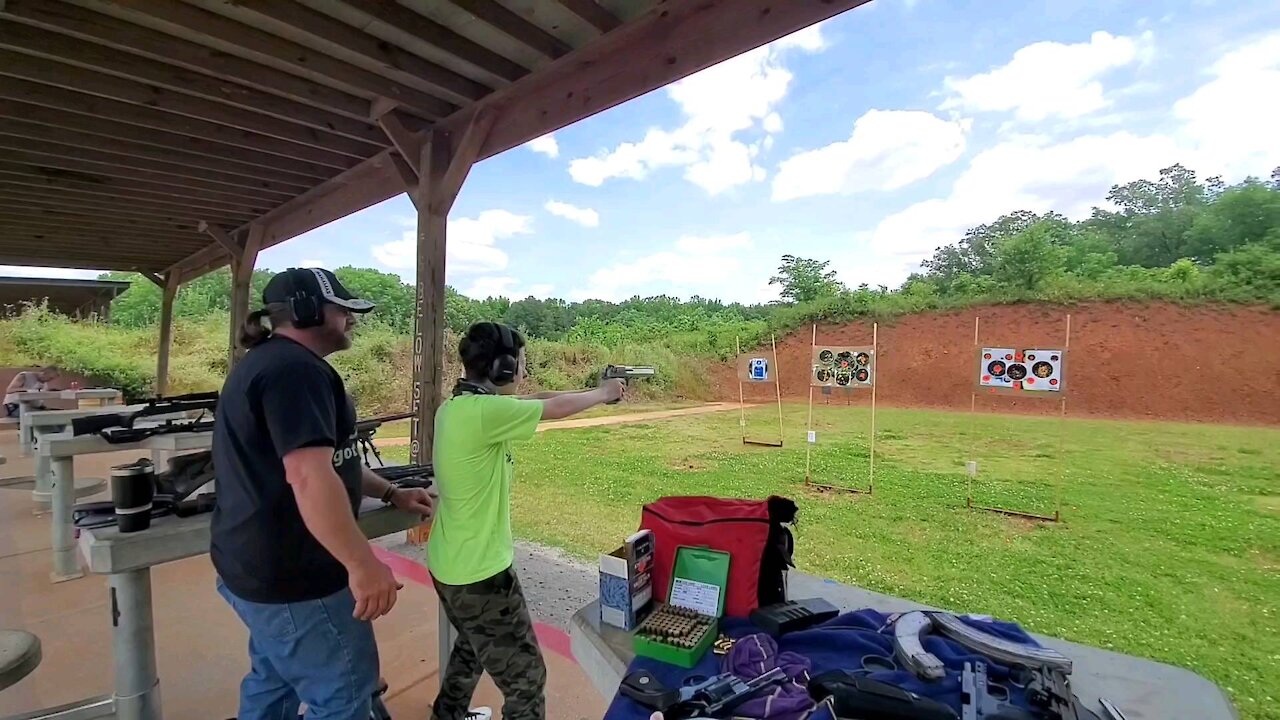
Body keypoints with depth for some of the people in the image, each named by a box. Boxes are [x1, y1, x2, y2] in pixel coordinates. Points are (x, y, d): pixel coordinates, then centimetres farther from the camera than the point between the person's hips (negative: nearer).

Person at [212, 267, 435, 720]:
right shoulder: (296, 369, -22)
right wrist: (363, 564, -29)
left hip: (257, 566, 11)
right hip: (294, 578, -11)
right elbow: (310, 476, -34)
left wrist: (391, 494, 13)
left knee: (273, 683, 26)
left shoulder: (267, 362, 14)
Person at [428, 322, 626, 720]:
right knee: (525, 678, 7)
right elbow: (556, 409, -15)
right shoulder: (484, 411, -27)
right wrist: (603, 392, 3)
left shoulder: (454, 406, 1)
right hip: (481, 572, -10)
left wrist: (588, 391, 12)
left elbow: (526, 402, 11)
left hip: (448, 564, 10)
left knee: (472, 646, 33)